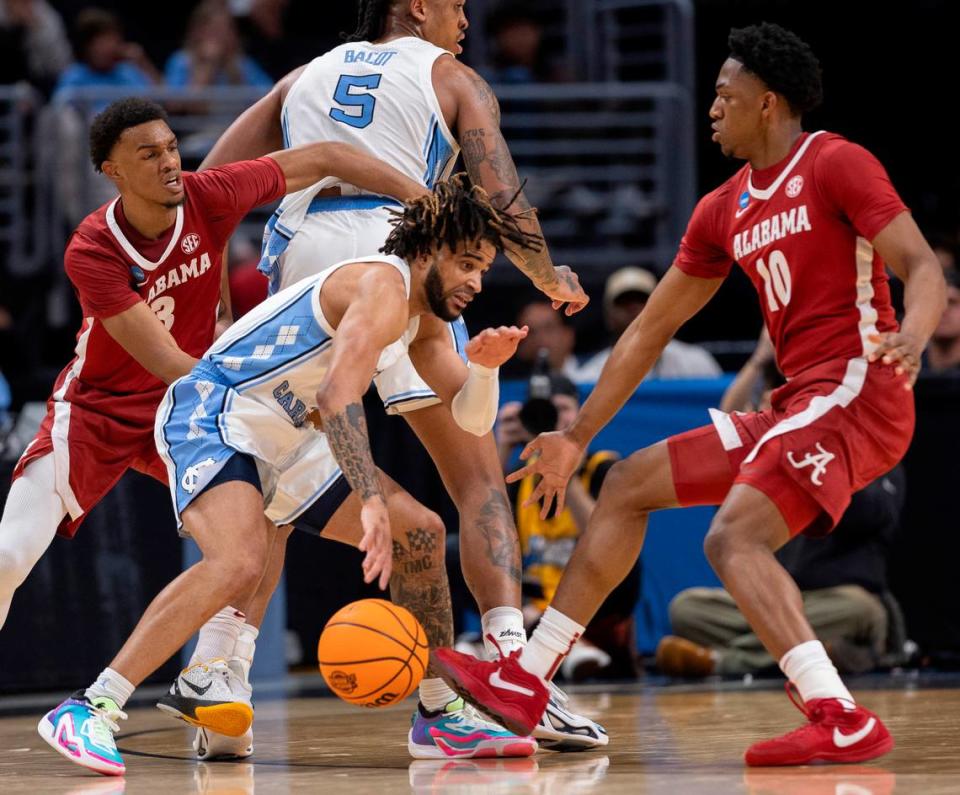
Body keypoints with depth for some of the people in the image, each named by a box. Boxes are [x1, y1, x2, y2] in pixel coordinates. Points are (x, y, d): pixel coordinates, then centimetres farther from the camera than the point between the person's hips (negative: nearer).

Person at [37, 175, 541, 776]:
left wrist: (484, 367, -6)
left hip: (282, 441, 10)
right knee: (240, 561, -35)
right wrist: (372, 502, -44)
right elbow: (338, 392, -35)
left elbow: (471, 418, 17)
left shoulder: (424, 315, 12)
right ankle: (86, 712, -32)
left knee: (421, 533, 7)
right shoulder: (382, 286, -19)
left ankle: (440, 718, 18)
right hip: (209, 416, -10)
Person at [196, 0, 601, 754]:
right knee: (478, 479, 0)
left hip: (298, 260, 4)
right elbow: (503, 201, 3)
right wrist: (554, 282, 19)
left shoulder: (308, 75, 26)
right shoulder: (451, 77, 14)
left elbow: (208, 183, 17)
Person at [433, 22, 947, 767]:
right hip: (798, 410, 9)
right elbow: (652, 329, 23)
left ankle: (842, 721, -34)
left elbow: (924, 268, -15)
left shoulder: (837, 166, -7)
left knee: (734, 536, -27)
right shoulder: (723, 211, 18)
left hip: (855, 392, -9)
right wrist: (579, 436, 24)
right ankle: (524, 683, 16)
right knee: (628, 485, 12)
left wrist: (911, 339, -37)